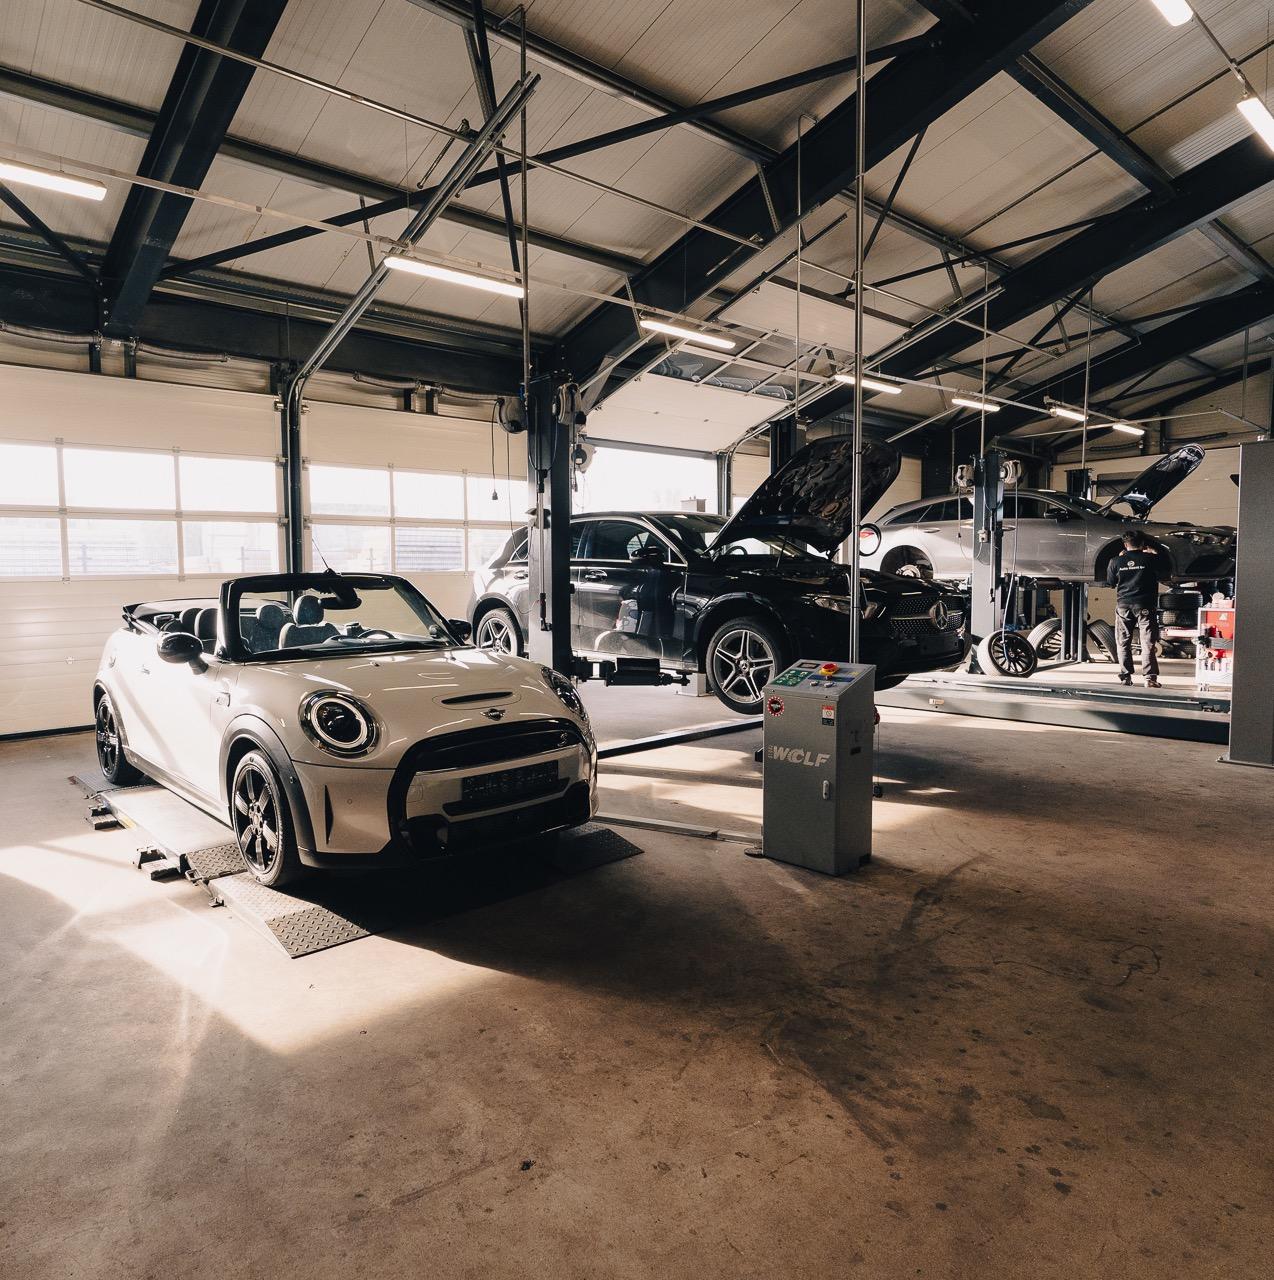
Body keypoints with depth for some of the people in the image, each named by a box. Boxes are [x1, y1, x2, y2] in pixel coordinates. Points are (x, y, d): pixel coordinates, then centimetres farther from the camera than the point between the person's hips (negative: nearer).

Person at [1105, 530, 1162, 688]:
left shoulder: (1117, 561, 0)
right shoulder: (1151, 558, -3)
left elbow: (1110, 583, 12)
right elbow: (1159, 575, 14)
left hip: (1123, 605, 1)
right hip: (1145, 605, -1)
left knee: (1123, 643, 9)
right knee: (1148, 643, 0)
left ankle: (1125, 677, 6)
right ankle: (1150, 678, -6)